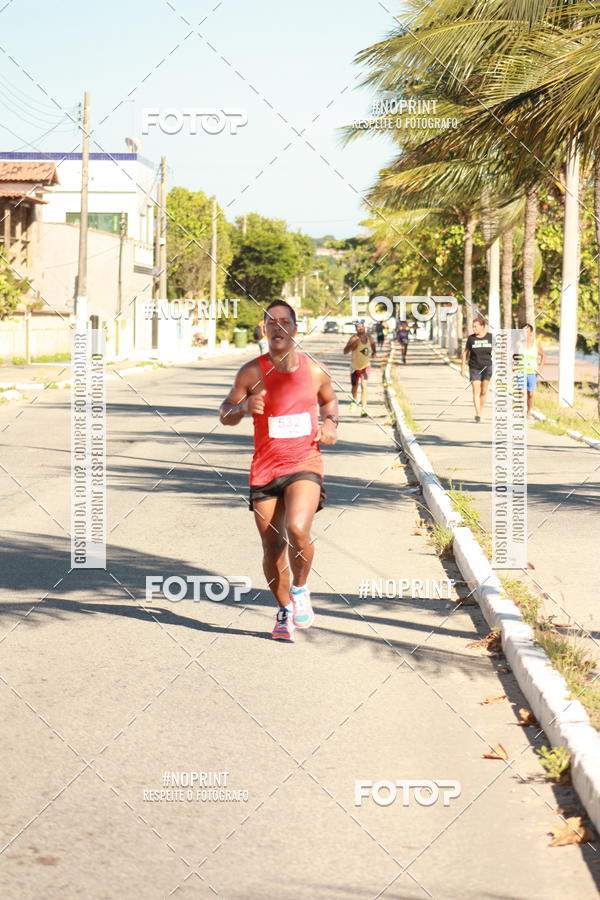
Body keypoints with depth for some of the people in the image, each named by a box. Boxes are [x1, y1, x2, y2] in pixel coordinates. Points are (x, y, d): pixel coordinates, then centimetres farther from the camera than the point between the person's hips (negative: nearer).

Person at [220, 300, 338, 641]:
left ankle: (300, 588, 3)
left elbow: (329, 400, 22)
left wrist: (331, 423, 2)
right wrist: (245, 407, -18)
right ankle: (285, 611, 28)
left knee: (297, 529, -26)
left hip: (304, 465, -1)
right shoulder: (252, 372, -3)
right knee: (272, 547, 5)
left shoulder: (315, 371, 1)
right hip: (265, 469, 1)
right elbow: (225, 415, 4)